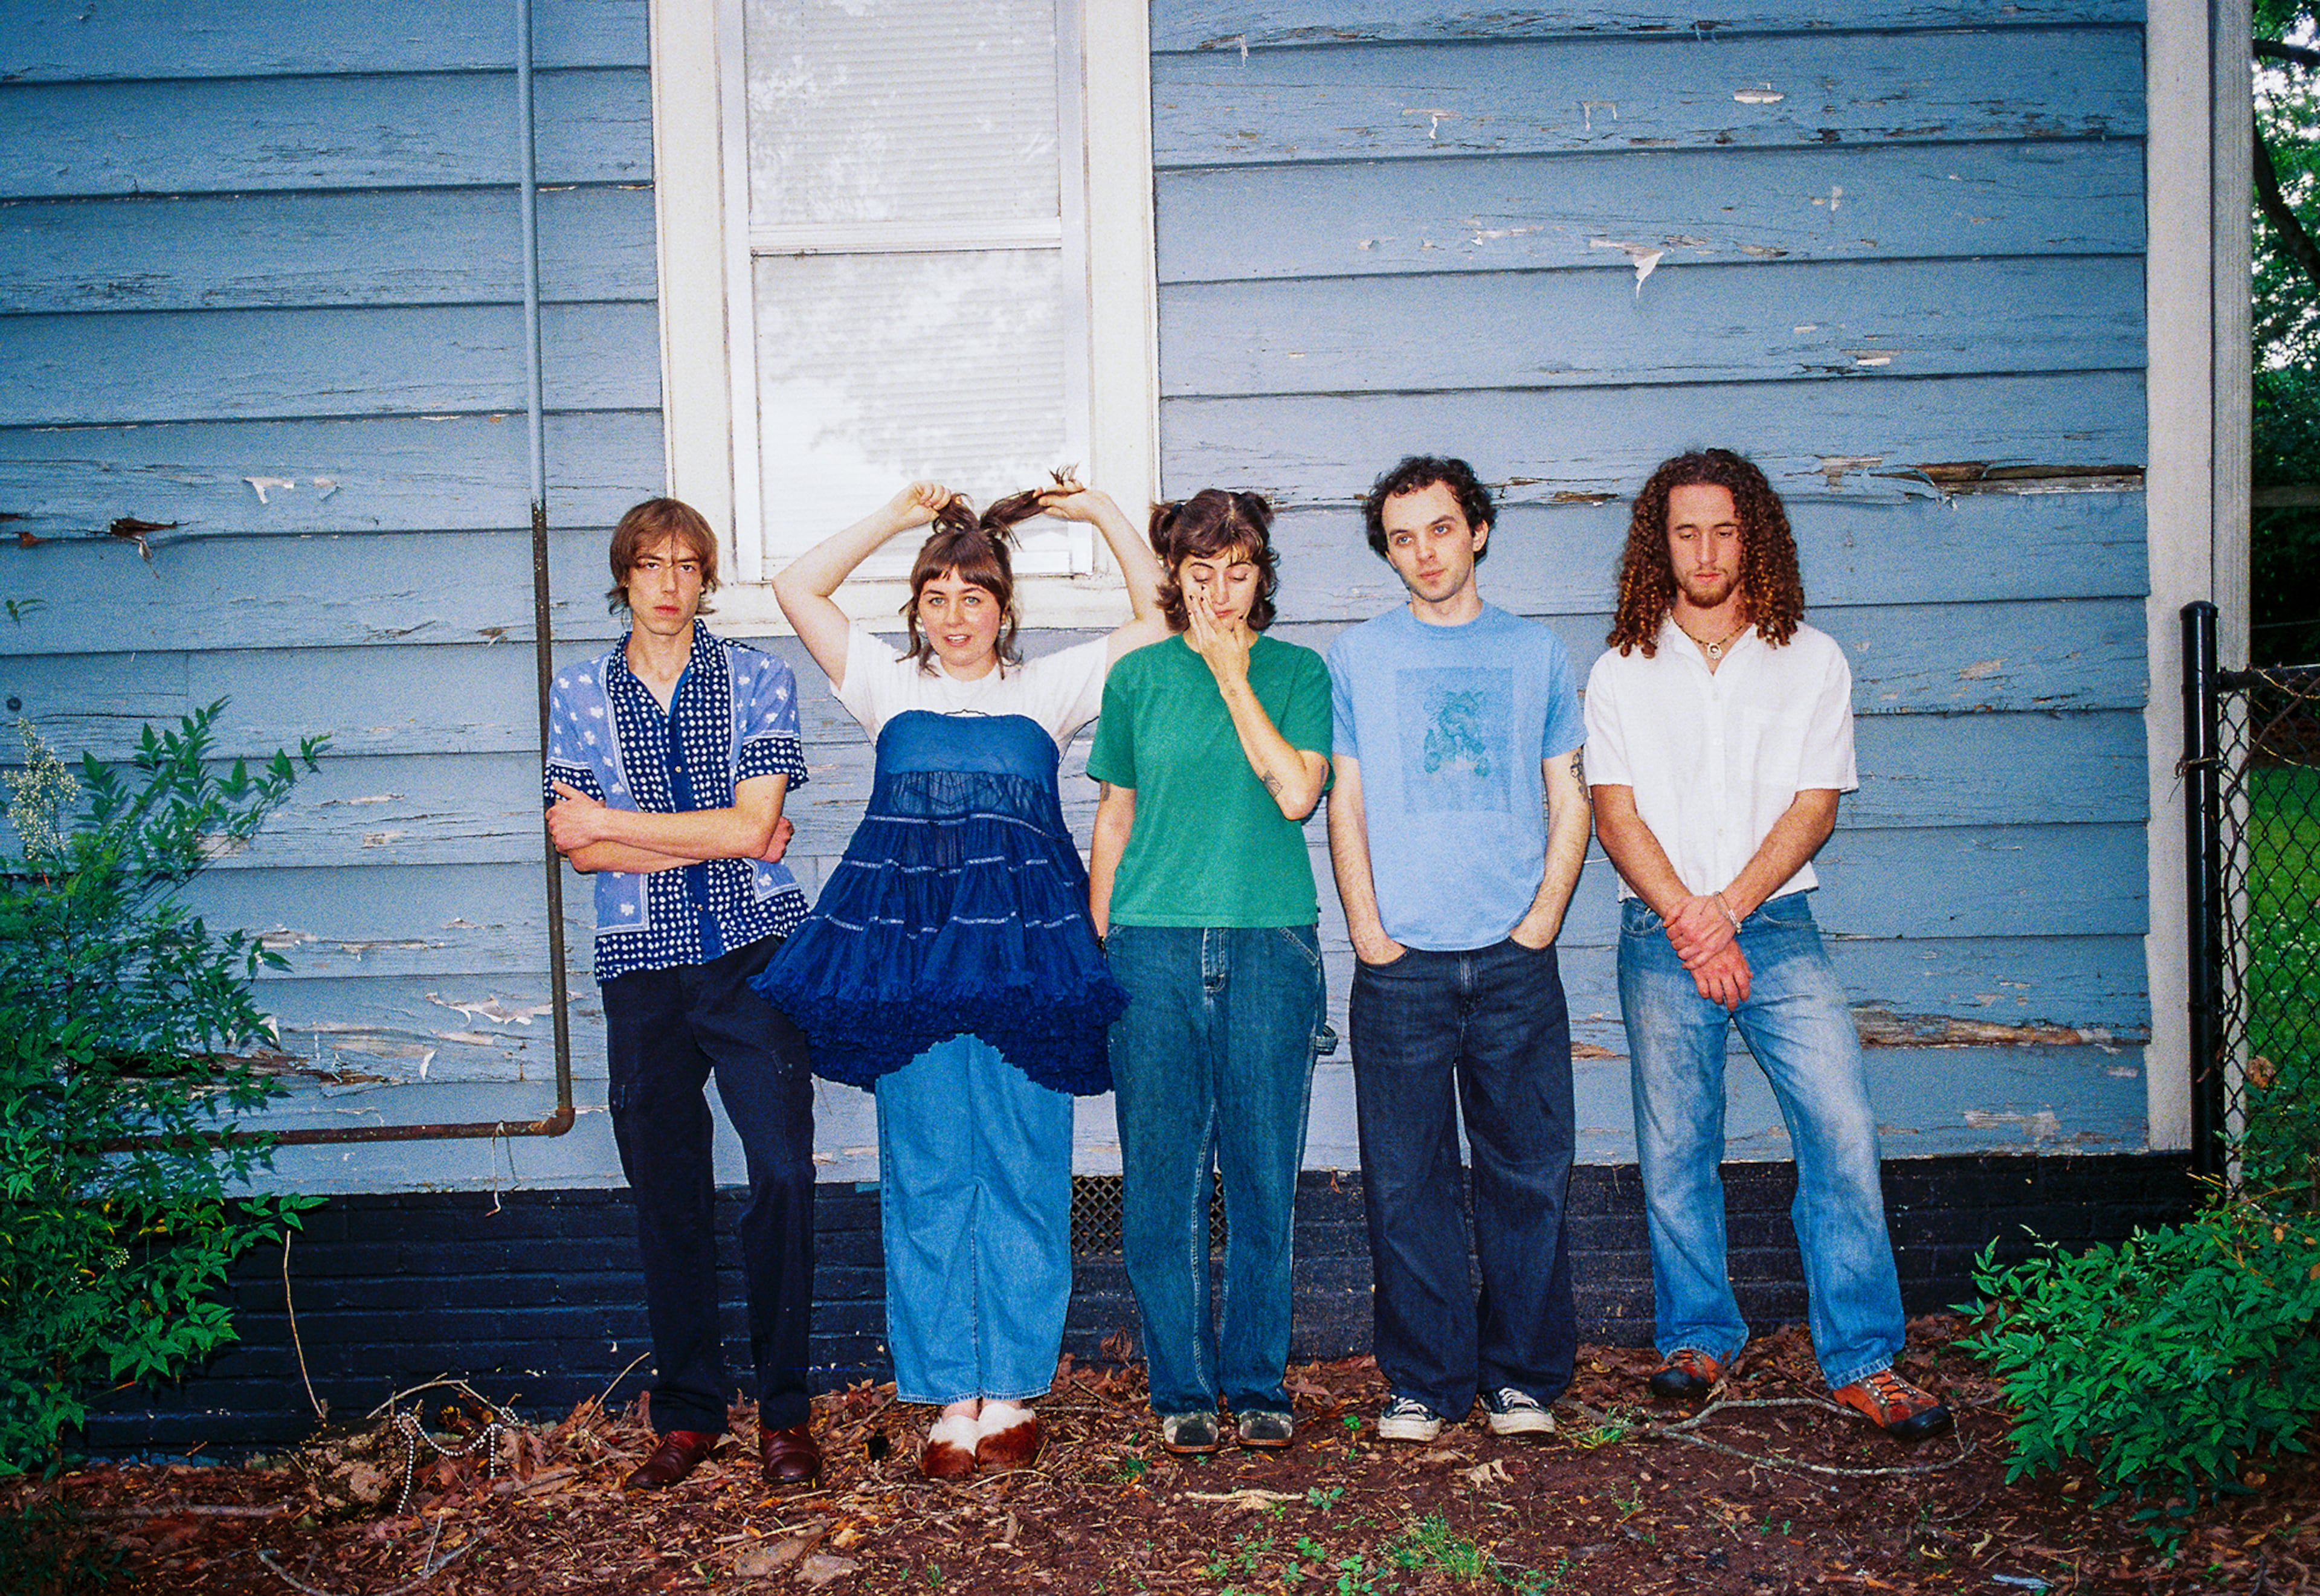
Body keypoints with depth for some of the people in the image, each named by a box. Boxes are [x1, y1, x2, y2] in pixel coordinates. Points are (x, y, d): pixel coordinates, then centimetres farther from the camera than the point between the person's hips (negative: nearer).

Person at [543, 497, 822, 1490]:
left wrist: (612, 824, -3)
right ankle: (687, 1415, 17)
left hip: (757, 950, -1)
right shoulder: (578, 694, 9)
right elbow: (579, 849, -1)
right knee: (666, 1193, 4)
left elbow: (751, 824, -7)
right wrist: (712, 841, -7)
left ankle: (783, 1411, 6)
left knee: (783, 1170, -8)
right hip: (643, 962, 2)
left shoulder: (756, 680, 5)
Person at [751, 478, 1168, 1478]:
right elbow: (796, 589, 13)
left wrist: (1102, 514, 12)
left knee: (1022, 1170, 1)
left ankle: (1012, 1387, 12)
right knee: (926, 1176, 2)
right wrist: (896, 518, 12)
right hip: (908, 949, 1)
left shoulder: (1048, 689, 15)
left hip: (1022, 947, 0)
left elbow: (1158, 615, 15)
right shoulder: (889, 685, 16)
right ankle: (952, 1394, 10)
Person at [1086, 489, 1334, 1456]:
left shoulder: (1296, 672, 5)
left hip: (1271, 947, -1)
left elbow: (1296, 793, -10)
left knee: (1263, 1175, 4)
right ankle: (1180, 1388, 16)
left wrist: (1235, 678, -7)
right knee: (1162, 1178, 3)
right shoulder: (1138, 678, 9)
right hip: (1153, 949, 1)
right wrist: (1098, 943, 10)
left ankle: (1259, 1383, 17)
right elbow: (1114, 818, 13)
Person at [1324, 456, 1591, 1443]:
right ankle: (1426, 1382, 13)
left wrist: (1543, 916, -1)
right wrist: (1367, 928, -3)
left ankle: (1523, 1376, 17)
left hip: (1515, 961, 1)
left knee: (1528, 1171, 3)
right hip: (1400, 964, -1)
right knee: (1407, 1180, 2)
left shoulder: (1535, 653, 12)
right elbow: (1345, 804, 7)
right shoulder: (1358, 658, 9)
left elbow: (1568, 799, 12)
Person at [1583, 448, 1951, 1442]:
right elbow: (1616, 814, 0)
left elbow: (1815, 807, 0)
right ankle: (1698, 1338, 20)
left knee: (1843, 1127, -10)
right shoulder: (1621, 674, 7)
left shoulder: (1812, 661, 7)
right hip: (1660, 935, 0)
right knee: (1675, 1151, 3)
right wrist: (1687, 921, -12)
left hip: (1775, 925, 0)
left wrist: (1729, 908, -12)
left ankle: (1861, 1359, 0)